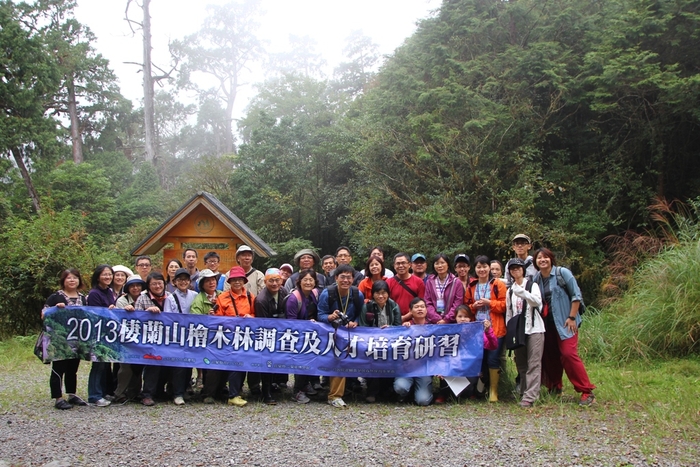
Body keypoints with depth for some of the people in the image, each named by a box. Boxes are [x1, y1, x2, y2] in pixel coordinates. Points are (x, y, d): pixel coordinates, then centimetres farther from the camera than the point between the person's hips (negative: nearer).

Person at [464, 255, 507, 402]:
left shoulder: (498, 284, 2)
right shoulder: (471, 287, 13)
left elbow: (504, 304, -4)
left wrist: (489, 303, -13)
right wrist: (474, 306, -4)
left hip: (495, 328, -3)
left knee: (493, 359, -5)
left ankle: (493, 391, 6)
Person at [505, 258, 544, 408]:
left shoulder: (532, 285, 2)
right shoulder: (510, 291, 17)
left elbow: (537, 301, -18)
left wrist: (522, 292, -29)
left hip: (534, 329, -5)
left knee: (533, 364, -10)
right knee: (521, 364, 7)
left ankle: (529, 396, -15)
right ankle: (524, 392, 14)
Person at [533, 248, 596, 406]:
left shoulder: (562, 273, -7)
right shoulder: (536, 279, 7)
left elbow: (576, 295, -7)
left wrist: (572, 317, -12)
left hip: (564, 322, -5)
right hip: (546, 323, 5)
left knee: (569, 354, -14)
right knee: (549, 356, 7)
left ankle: (586, 391, -8)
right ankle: (554, 388, 23)